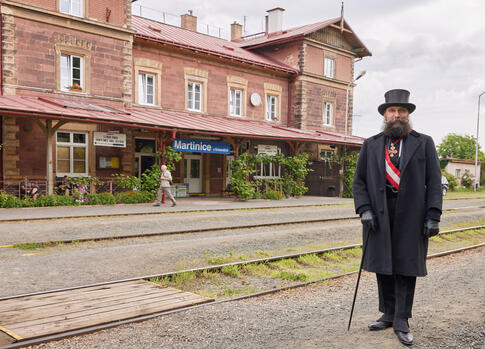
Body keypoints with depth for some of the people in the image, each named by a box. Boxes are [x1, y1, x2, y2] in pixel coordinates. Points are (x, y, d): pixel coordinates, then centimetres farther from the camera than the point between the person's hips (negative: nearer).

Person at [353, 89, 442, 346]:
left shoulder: (424, 143, 5)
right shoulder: (371, 145, 9)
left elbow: (434, 181, 1)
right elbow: (359, 181, 8)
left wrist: (433, 216, -7)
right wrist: (364, 209, -5)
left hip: (411, 216, -2)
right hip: (379, 216, 2)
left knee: (406, 267, 2)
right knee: (383, 266, 8)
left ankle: (401, 321, 12)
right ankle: (388, 314, 23)